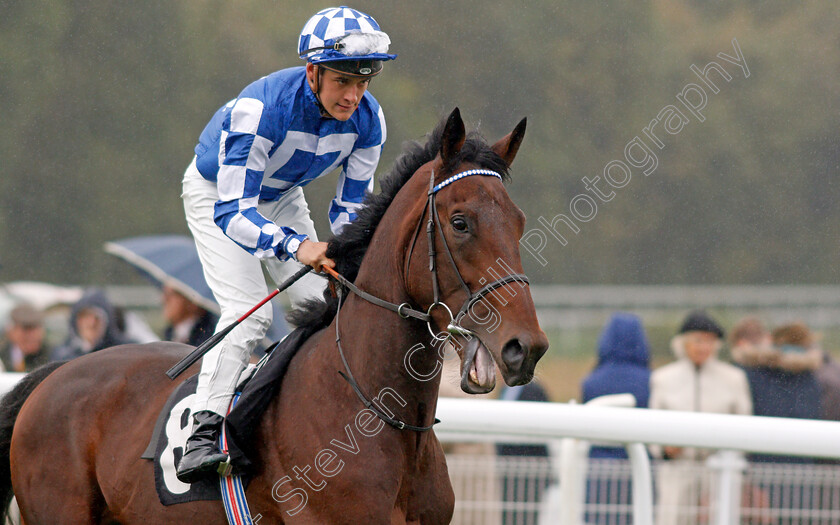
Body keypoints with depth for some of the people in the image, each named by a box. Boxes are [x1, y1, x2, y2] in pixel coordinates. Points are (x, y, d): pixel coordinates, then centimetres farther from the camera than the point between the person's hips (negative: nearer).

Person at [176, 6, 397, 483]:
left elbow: (352, 208, -9)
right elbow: (232, 212, -42)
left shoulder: (368, 119, -23)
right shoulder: (259, 109, -41)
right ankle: (204, 433, -26)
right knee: (248, 310, -23)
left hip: (282, 197, 6)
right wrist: (295, 246, -58)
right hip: (217, 193, -6)